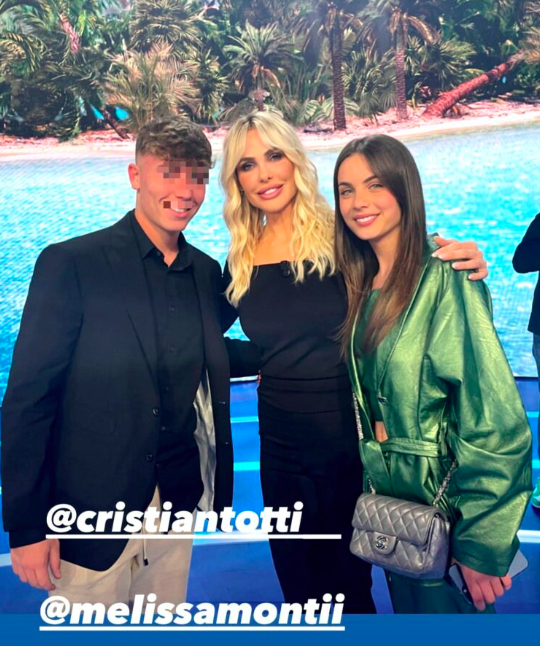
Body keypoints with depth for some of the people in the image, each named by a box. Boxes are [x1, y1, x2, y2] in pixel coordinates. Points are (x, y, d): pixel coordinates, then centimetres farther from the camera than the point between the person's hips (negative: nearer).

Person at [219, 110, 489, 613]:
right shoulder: (241, 259, -1)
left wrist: (467, 268, -26)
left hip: (353, 445, -3)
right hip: (282, 453, 4)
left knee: (349, 585, 17)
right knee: (299, 583, 23)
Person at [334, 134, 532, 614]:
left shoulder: (445, 279, -20)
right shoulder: (360, 282, 2)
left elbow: (494, 419, -21)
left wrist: (482, 544, -17)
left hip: (445, 502, -6)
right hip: (387, 495, 7)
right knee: (407, 607, 25)